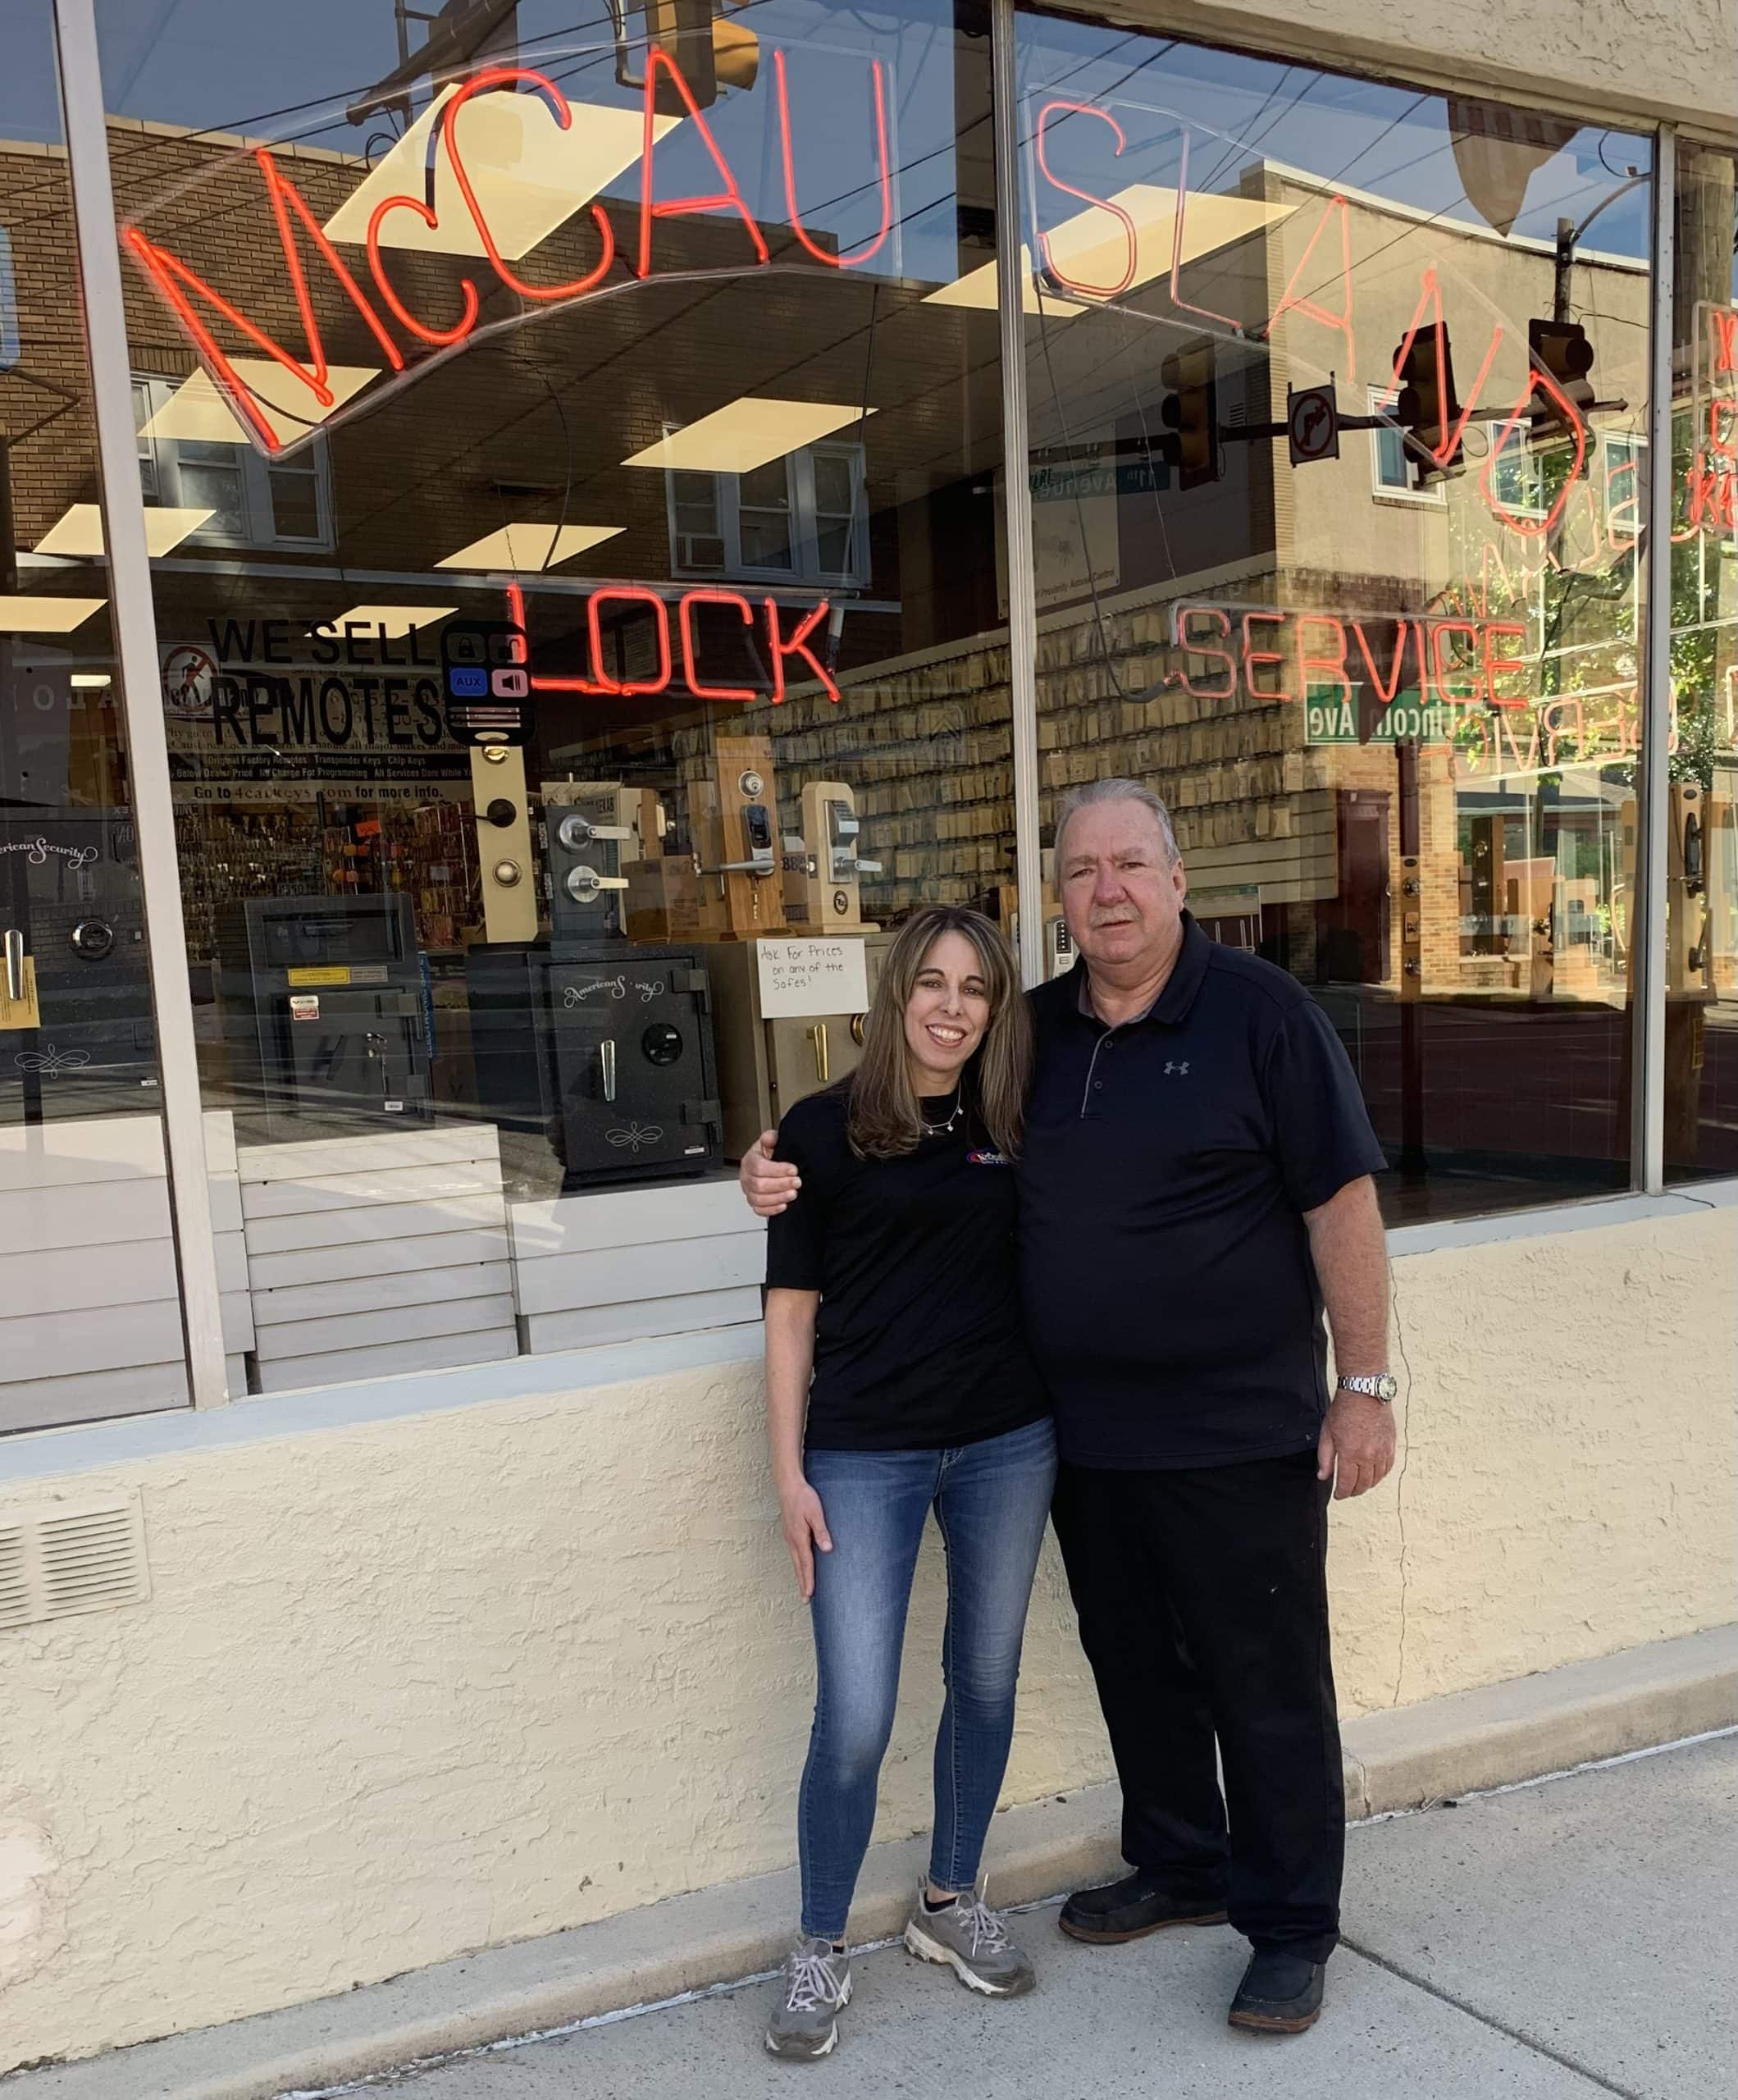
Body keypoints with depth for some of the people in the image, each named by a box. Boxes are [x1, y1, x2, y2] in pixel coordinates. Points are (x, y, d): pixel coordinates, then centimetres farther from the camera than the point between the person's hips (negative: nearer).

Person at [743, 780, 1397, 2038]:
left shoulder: (1261, 1012, -9)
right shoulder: (1034, 1030, 6)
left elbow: (1341, 1203, -9)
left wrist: (1365, 1385, -11)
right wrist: (787, 1176, -1)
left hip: (1240, 1432, -5)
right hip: (1085, 1433, 5)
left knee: (1268, 1685, 8)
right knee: (1136, 1668, 20)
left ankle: (1291, 1931, 27)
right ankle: (1180, 1871, 42)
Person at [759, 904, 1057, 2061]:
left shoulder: (1013, 1128, 3)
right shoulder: (823, 1129, -5)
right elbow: (793, 1310, -2)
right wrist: (790, 1470, -5)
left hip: (1008, 1442, 4)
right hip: (864, 1453, -3)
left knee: (986, 1683, 15)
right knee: (855, 1723, -2)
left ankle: (951, 1901, 37)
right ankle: (821, 1950, 22)